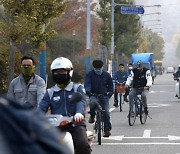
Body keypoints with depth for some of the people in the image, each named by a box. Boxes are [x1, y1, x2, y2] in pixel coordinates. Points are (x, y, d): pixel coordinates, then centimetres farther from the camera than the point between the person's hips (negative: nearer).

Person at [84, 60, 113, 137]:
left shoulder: (106, 75, 8)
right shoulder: (89, 74, 2)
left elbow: (110, 85, 17)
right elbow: (87, 84, -11)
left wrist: (110, 93, 1)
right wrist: (88, 91, -30)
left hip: (104, 96, 2)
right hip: (93, 95, -1)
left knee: (106, 112, -10)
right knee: (93, 102, -36)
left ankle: (107, 129, -5)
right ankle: (92, 116, -9)